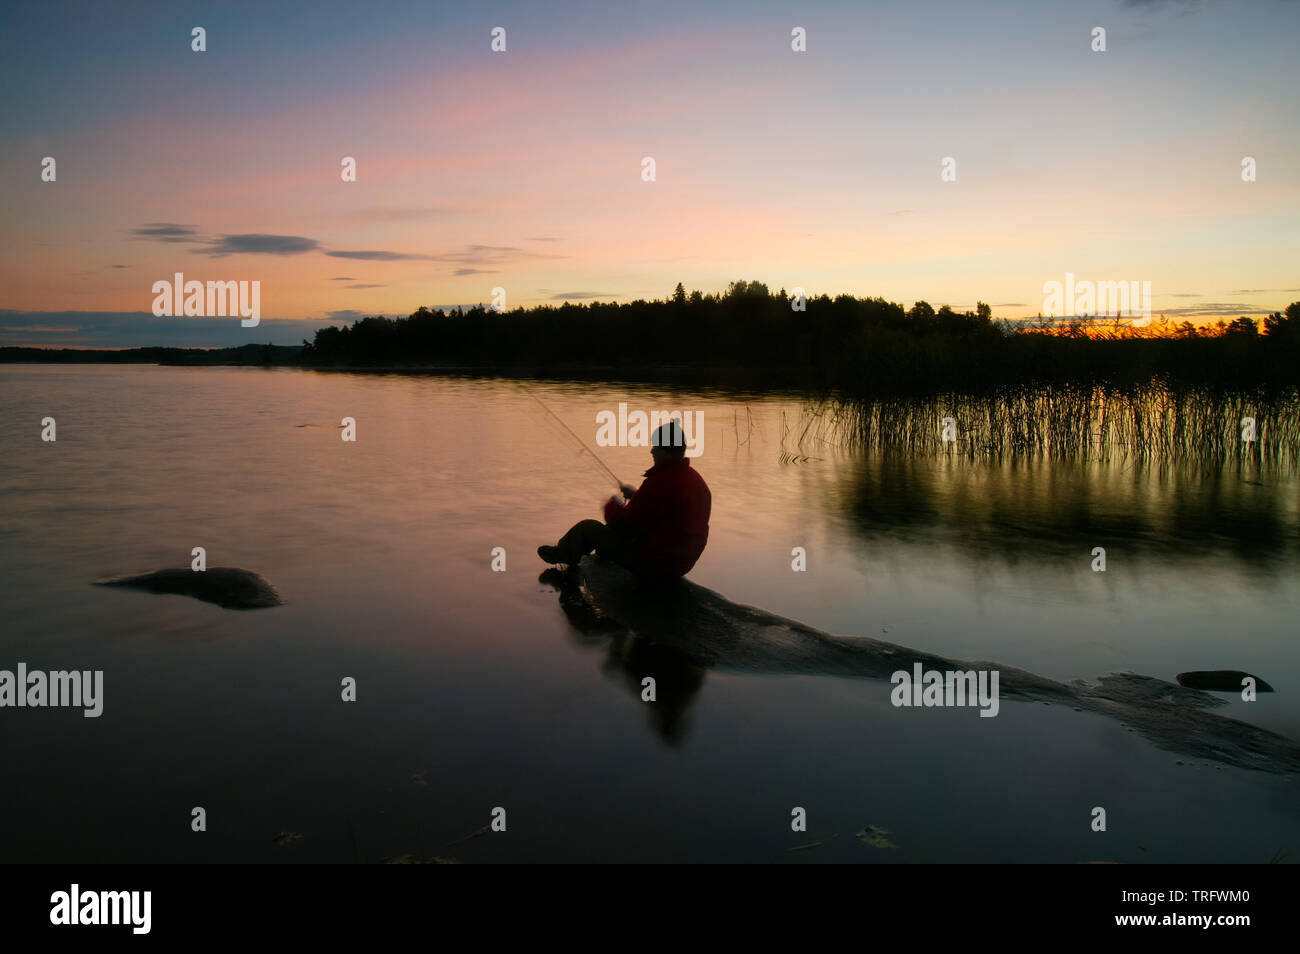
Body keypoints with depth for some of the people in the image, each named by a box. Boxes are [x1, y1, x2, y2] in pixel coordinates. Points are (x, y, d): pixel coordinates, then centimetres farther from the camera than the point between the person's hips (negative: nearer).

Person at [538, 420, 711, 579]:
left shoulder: (659, 482, -27)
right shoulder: (695, 478, 2)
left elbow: (627, 523, -18)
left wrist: (612, 504, 3)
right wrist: (636, 495, 15)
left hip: (652, 564, -9)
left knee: (587, 527, 7)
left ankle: (562, 554, 37)